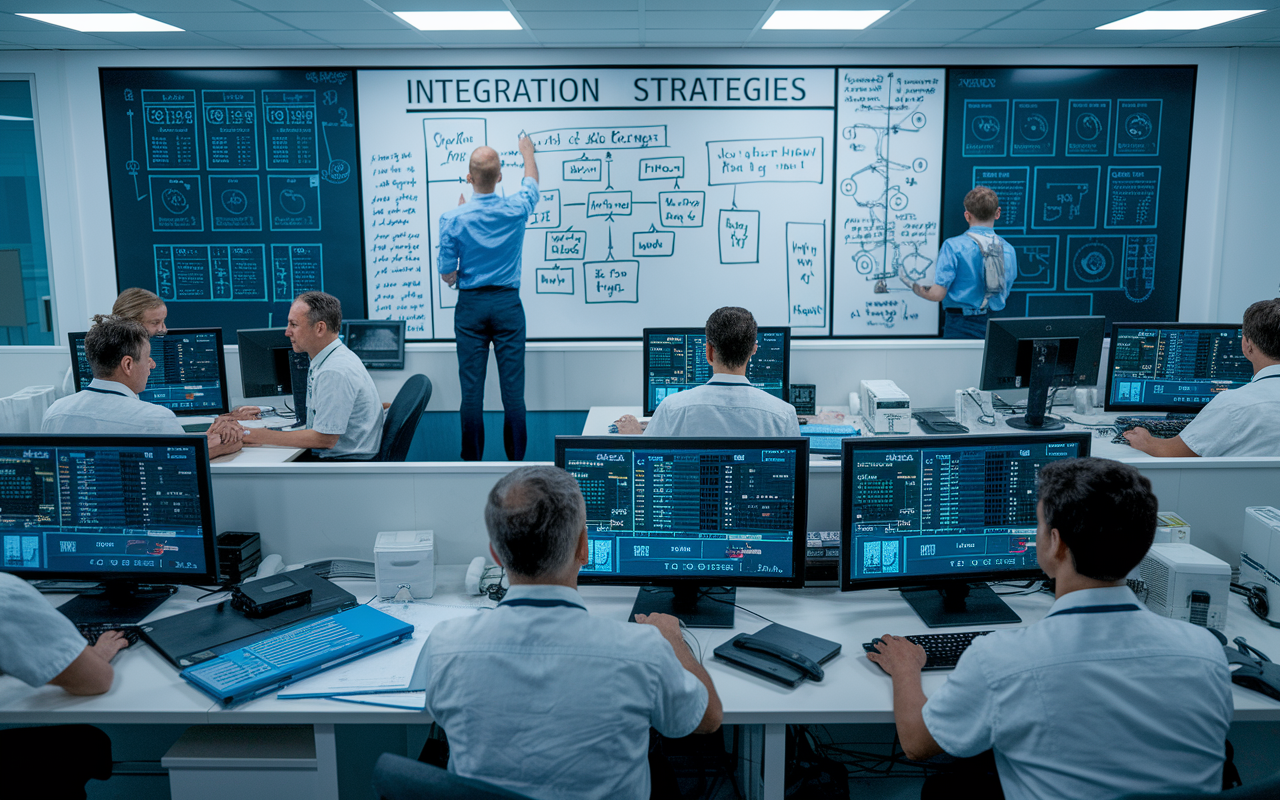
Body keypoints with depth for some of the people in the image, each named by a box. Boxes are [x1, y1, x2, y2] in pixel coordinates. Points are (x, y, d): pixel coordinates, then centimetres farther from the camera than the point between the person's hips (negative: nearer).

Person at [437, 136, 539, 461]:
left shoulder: (453, 218, -10)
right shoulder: (516, 210, -6)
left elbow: (448, 275, -2)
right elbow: (532, 182, 18)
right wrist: (527, 152, 39)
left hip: (470, 306, 0)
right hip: (508, 303, 1)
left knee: (471, 389, 5)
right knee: (513, 388, 3)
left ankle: (473, 462, 12)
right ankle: (516, 461, 9)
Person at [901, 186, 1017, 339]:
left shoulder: (953, 246, -10)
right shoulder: (1009, 250, 4)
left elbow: (937, 294, -12)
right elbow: (1005, 294, 14)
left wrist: (911, 285, 6)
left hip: (961, 328, -4)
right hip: (995, 328, 4)